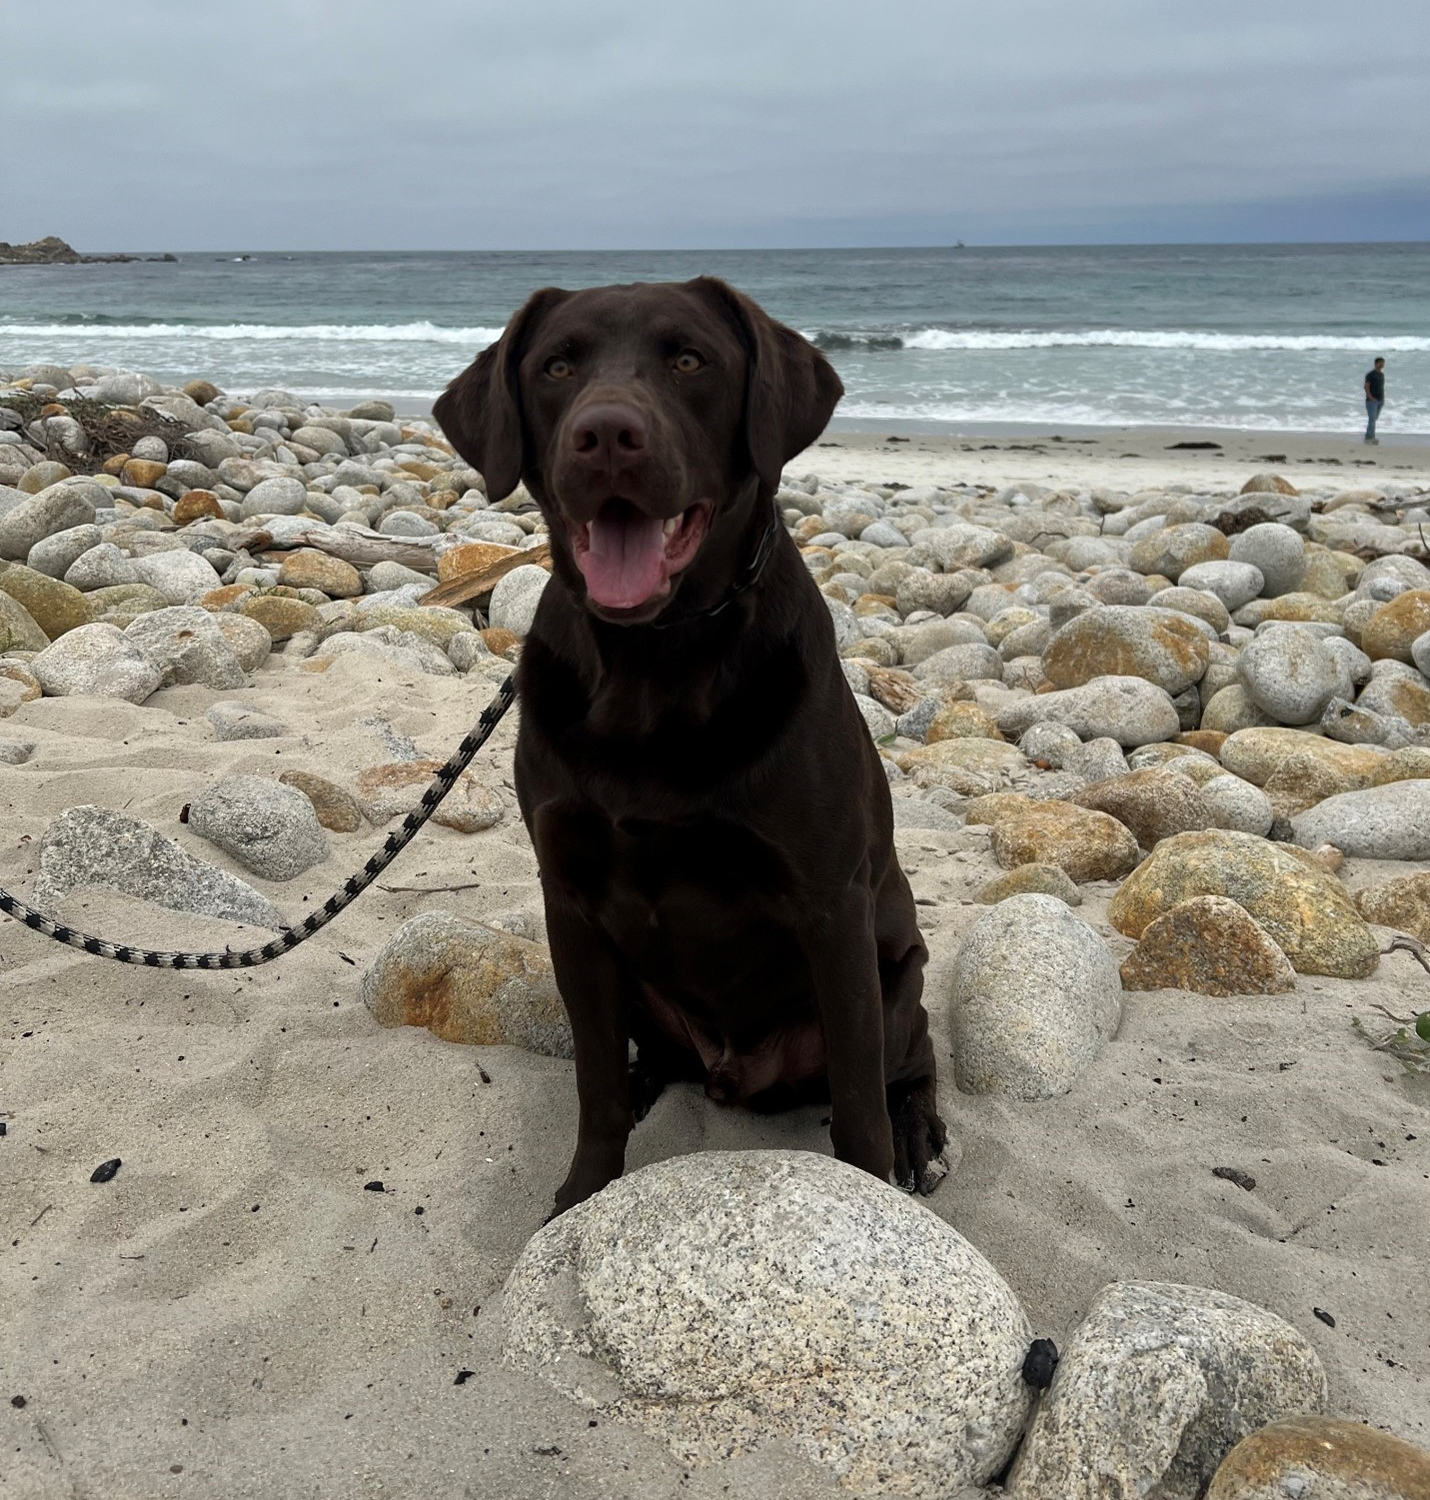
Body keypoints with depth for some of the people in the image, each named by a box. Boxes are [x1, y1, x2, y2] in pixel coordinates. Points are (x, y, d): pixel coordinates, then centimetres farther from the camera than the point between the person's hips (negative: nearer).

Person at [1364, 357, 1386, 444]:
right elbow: (1366, 387, -12)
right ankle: (1372, 437, -15)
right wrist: (1370, 397, -20)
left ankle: (1368, 437, 13)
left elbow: (1382, 387, 20)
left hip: (1380, 401, 8)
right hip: (1372, 401, -8)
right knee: (1372, 419, -13)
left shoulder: (1382, 374, 15)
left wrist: (1383, 398, 10)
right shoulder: (1370, 374, -8)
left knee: (1374, 419, 9)